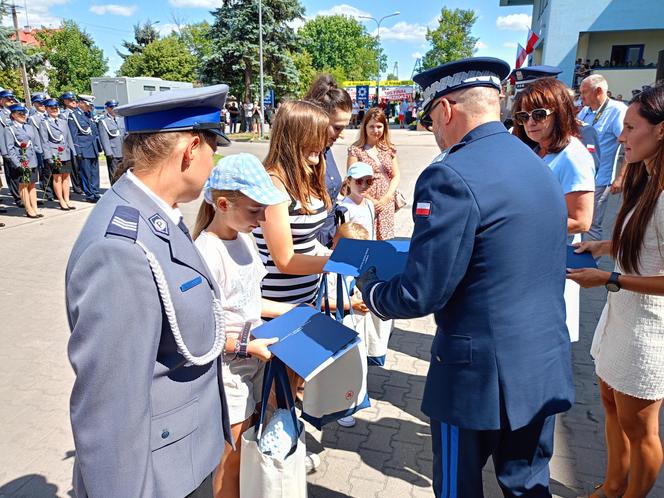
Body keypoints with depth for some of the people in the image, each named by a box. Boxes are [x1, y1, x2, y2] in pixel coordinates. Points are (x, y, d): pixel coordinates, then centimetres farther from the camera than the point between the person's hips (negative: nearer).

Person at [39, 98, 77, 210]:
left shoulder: (63, 121, 13)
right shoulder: (44, 123, -2)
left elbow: (69, 138, 15)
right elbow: (44, 142, -6)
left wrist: (73, 153, 10)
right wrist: (48, 157, -13)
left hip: (66, 154, 5)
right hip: (54, 154, -5)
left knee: (66, 177, 8)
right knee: (57, 177, 0)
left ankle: (67, 200, 15)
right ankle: (61, 201, 7)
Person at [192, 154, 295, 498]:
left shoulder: (243, 238, -1)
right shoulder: (205, 253, -25)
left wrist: (291, 310, 7)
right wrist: (245, 347, -22)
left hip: (254, 360, 7)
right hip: (228, 369, -7)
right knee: (232, 459, 12)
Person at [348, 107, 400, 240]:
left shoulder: (389, 149, 10)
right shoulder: (356, 150, -3)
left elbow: (396, 176, 10)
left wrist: (386, 197, -5)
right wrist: (372, 200, -12)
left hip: (386, 204, 4)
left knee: (385, 239, 6)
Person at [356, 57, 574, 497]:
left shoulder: (451, 176, -22)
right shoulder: (538, 166, 5)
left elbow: (421, 294, -22)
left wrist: (370, 288, -2)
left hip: (481, 376, -7)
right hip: (547, 367, 8)